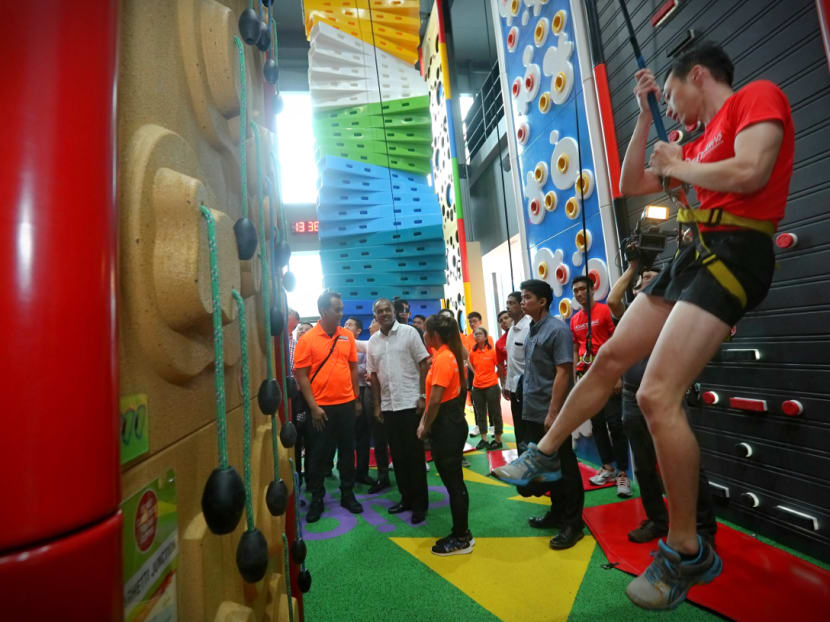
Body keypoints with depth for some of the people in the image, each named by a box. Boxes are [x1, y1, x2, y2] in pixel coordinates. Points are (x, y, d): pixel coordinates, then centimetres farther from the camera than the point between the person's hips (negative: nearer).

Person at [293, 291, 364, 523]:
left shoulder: (347, 336, 3)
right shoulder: (307, 339, -9)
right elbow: (301, 375, -9)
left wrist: (356, 399, 8)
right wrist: (313, 407, -13)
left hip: (346, 404, 3)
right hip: (322, 407, -3)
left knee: (347, 451, 14)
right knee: (319, 455, 9)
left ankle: (348, 494, 31)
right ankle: (317, 499, 27)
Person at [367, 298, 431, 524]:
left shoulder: (409, 332, -4)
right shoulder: (373, 341, 8)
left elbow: (423, 364, -6)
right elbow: (373, 374, 12)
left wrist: (423, 396, -11)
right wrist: (377, 405, 9)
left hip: (411, 403, -4)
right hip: (388, 406, 4)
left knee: (415, 454, 3)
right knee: (398, 455, 12)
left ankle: (420, 503, 16)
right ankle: (406, 498, 28)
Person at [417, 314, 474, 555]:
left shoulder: (442, 359, -19)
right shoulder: (449, 355, 10)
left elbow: (435, 400, -21)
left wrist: (426, 426, -7)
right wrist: (425, 420, 9)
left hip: (446, 426, -10)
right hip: (451, 422, 10)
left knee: (453, 483, 3)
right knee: (454, 481, 18)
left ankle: (460, 539, 18)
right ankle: (462, 533, 31)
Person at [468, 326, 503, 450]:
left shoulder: (492, 351, -9)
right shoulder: (472, 352, 2)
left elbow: (499, 367, -2)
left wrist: (493, 377, -1)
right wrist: (476, 375, 7)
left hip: (491, 386, -4)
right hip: (477, 387, 5)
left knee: (495, 413, 6)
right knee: (480, 413, 12)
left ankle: (498, 440, 18)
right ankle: (484, 439, 24)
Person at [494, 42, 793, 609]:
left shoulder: (758, 95, 0)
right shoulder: (701, 142, 25)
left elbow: (750, 174, -19)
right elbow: (630, 186, 27)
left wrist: (679, 168, -1)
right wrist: (644, 117, 23)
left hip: (732, 254, -10)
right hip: (694, 255, 10)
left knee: (656, 395, -19)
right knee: (610, 358, 8)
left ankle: (687, 553, 1)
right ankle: (545, 456, 22)